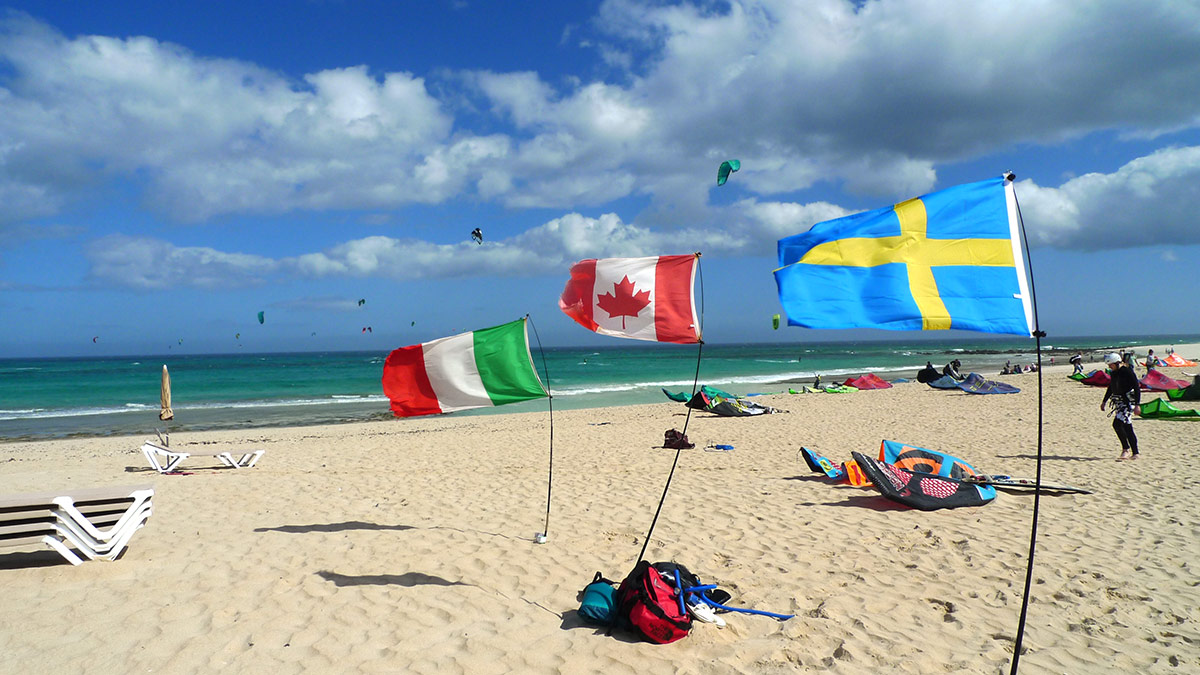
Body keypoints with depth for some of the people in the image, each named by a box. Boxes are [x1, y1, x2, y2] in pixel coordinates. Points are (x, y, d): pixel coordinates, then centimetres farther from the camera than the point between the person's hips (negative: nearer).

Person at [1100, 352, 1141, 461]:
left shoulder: (1127, 371, -13)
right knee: (1127, 427, 8)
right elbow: (1110, 388, 23)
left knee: (1117, 423, -19)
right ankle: (1135, 453, 14)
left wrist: (1137, 404, -18)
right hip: (1119, 402, 8)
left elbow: (1137, 388, -14)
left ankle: (1126, 449, -10)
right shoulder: (1114, 373, 10)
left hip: (1128, 401, -8)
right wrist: (1104, 401, 27)